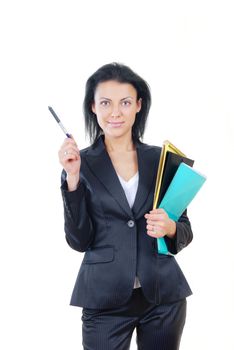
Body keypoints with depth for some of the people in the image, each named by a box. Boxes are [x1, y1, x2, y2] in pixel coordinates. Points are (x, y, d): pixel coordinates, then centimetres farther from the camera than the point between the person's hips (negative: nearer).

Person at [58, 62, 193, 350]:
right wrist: (72, 179, -15)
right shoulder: (82, 164, -1)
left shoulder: (162, 159, 3)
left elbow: (185, 231, 7)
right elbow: (79, 240, -7)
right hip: (105, 301, -2)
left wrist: (169, 228, -14)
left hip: (163, 296, 2)